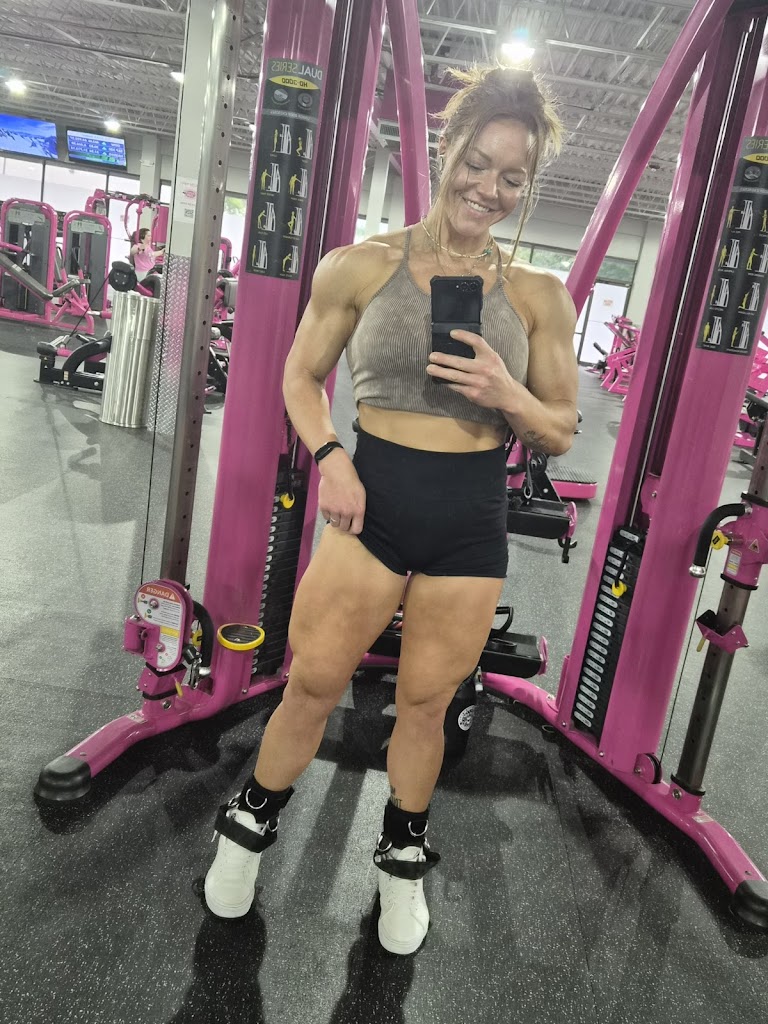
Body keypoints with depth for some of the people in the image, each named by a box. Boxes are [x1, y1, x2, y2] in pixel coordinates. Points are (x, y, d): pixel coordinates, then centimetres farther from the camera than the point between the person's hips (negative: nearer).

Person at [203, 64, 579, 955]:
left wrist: (506, 394, -15)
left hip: (470, 521, 1)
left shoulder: (537, 295, 2)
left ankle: (403, 860, 40)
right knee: (313, 683, 4)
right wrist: (329, 457, -10)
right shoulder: (361, 266, -2)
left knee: (424, 704, 12)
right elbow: (302, 376, 8)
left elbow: (560, 433, 6)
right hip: (373, 501, -1)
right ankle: (249, 828, 35)